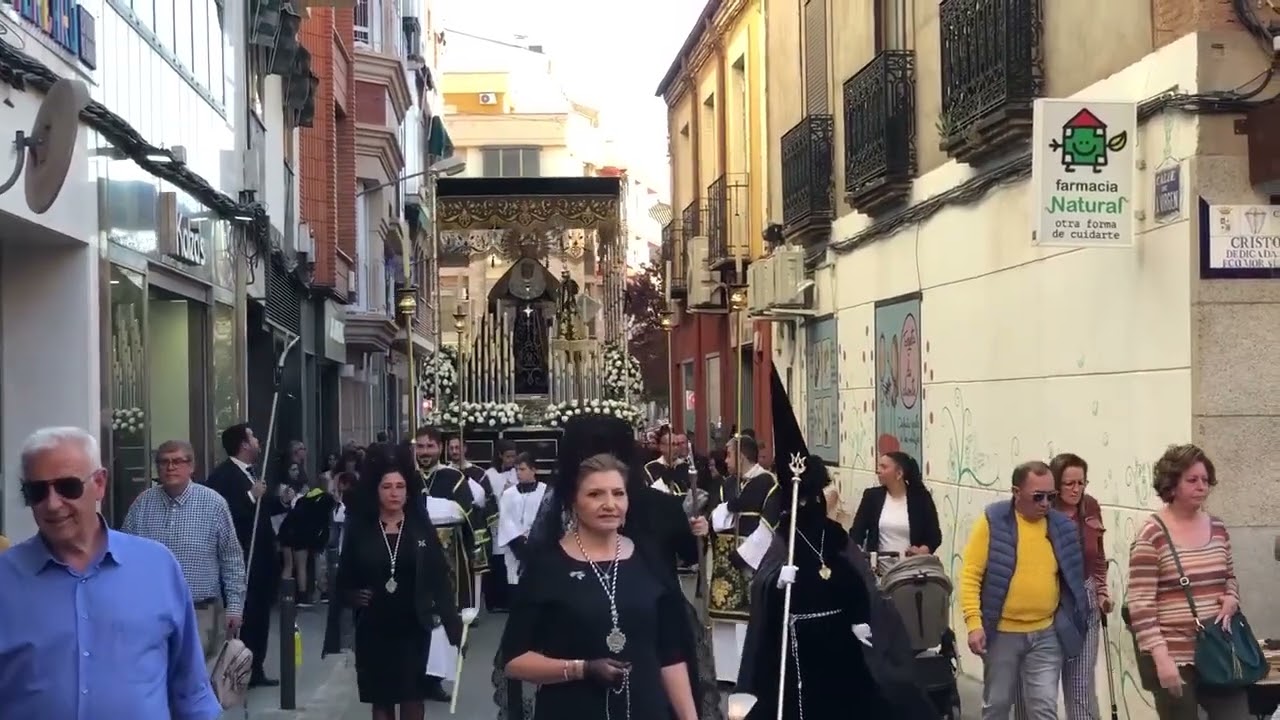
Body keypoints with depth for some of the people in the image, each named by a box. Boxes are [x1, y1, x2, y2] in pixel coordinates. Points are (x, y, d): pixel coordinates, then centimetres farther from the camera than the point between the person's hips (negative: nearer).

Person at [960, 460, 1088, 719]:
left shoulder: (1063, 526, 1)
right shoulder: (993, 520, -10)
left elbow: (1073, 576, 16)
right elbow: (971, 575, -12)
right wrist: (974, 622, -18)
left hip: (1046, 635, 2)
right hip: (1002, 633, -2)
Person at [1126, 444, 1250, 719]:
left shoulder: (1218, 528, 9)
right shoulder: (1151, 535, -11)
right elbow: (1140, 604, -13)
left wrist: (1231, 599, 1)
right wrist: (1161, 657, -19)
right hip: (1175, 658, -6)